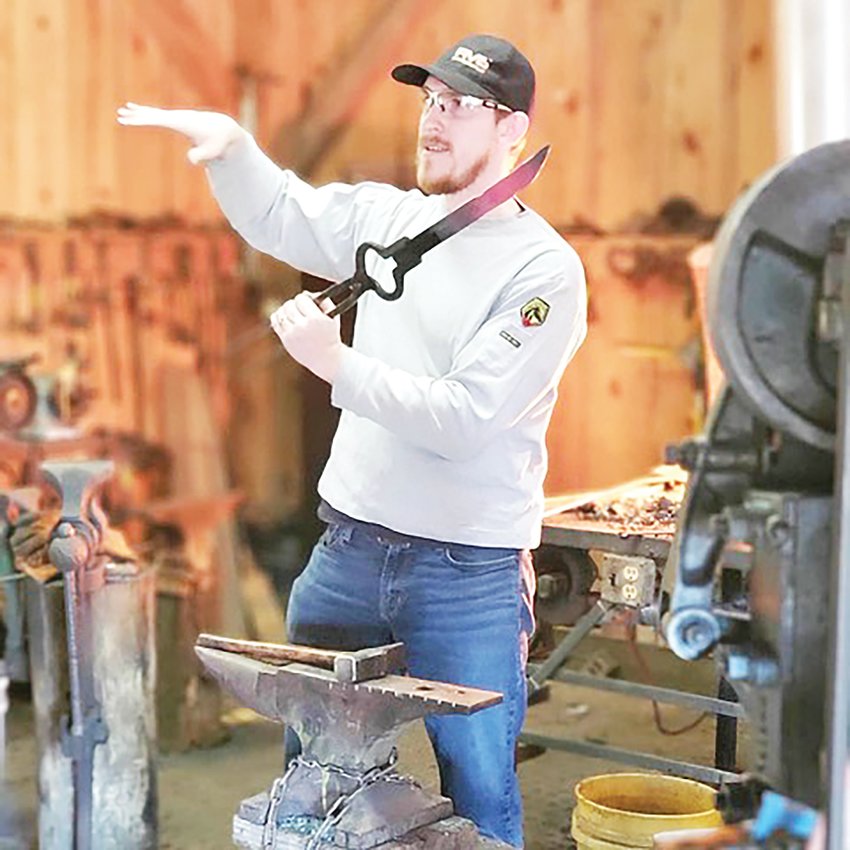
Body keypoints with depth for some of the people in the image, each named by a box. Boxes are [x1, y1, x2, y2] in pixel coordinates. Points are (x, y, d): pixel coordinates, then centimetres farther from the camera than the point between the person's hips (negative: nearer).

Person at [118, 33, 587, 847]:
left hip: (470, 574, -5)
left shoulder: (544, 270, -13)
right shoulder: (388, 216, 5)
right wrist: (230, 143, 0)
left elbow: (467, 419, -20)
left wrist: (338, 364, -23)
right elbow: (274, 215, 18)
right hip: (348, 549, 6)